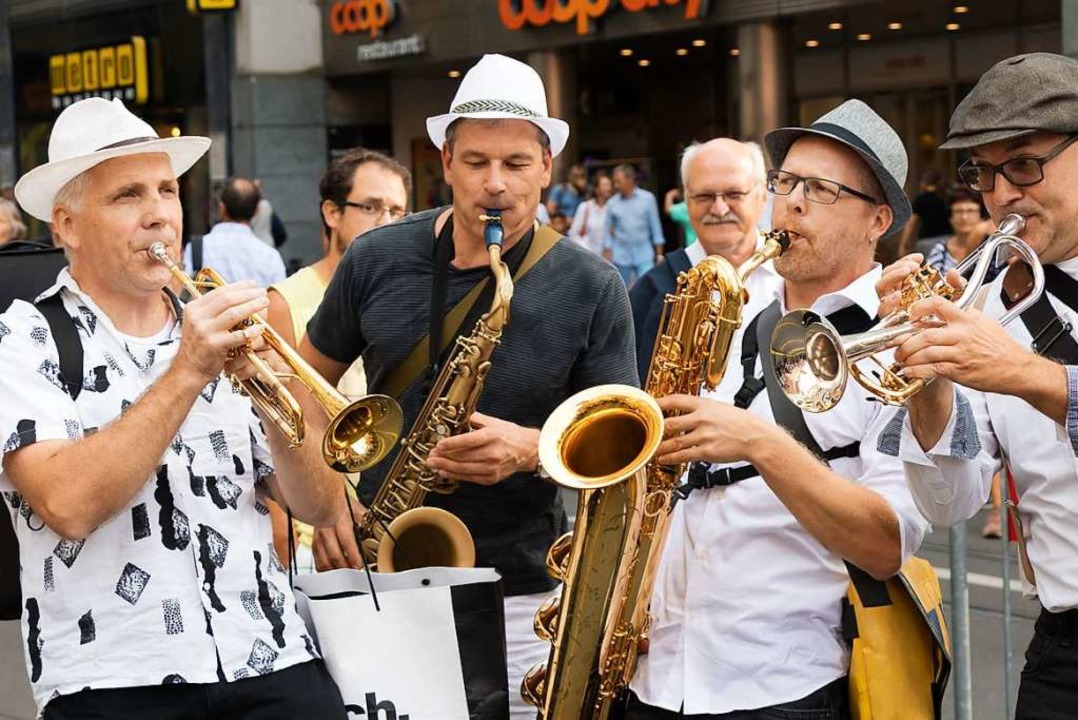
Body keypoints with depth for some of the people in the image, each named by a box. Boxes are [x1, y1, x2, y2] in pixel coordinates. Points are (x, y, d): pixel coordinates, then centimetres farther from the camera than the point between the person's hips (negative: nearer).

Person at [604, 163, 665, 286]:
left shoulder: (647, 198, -1)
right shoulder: (612, 203, 2)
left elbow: (655, 227, 3)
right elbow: (607, 231, 8)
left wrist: (659, 253, 2)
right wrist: (607, 252, 3)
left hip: (644, 256, -2)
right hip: (621, 257, 2)